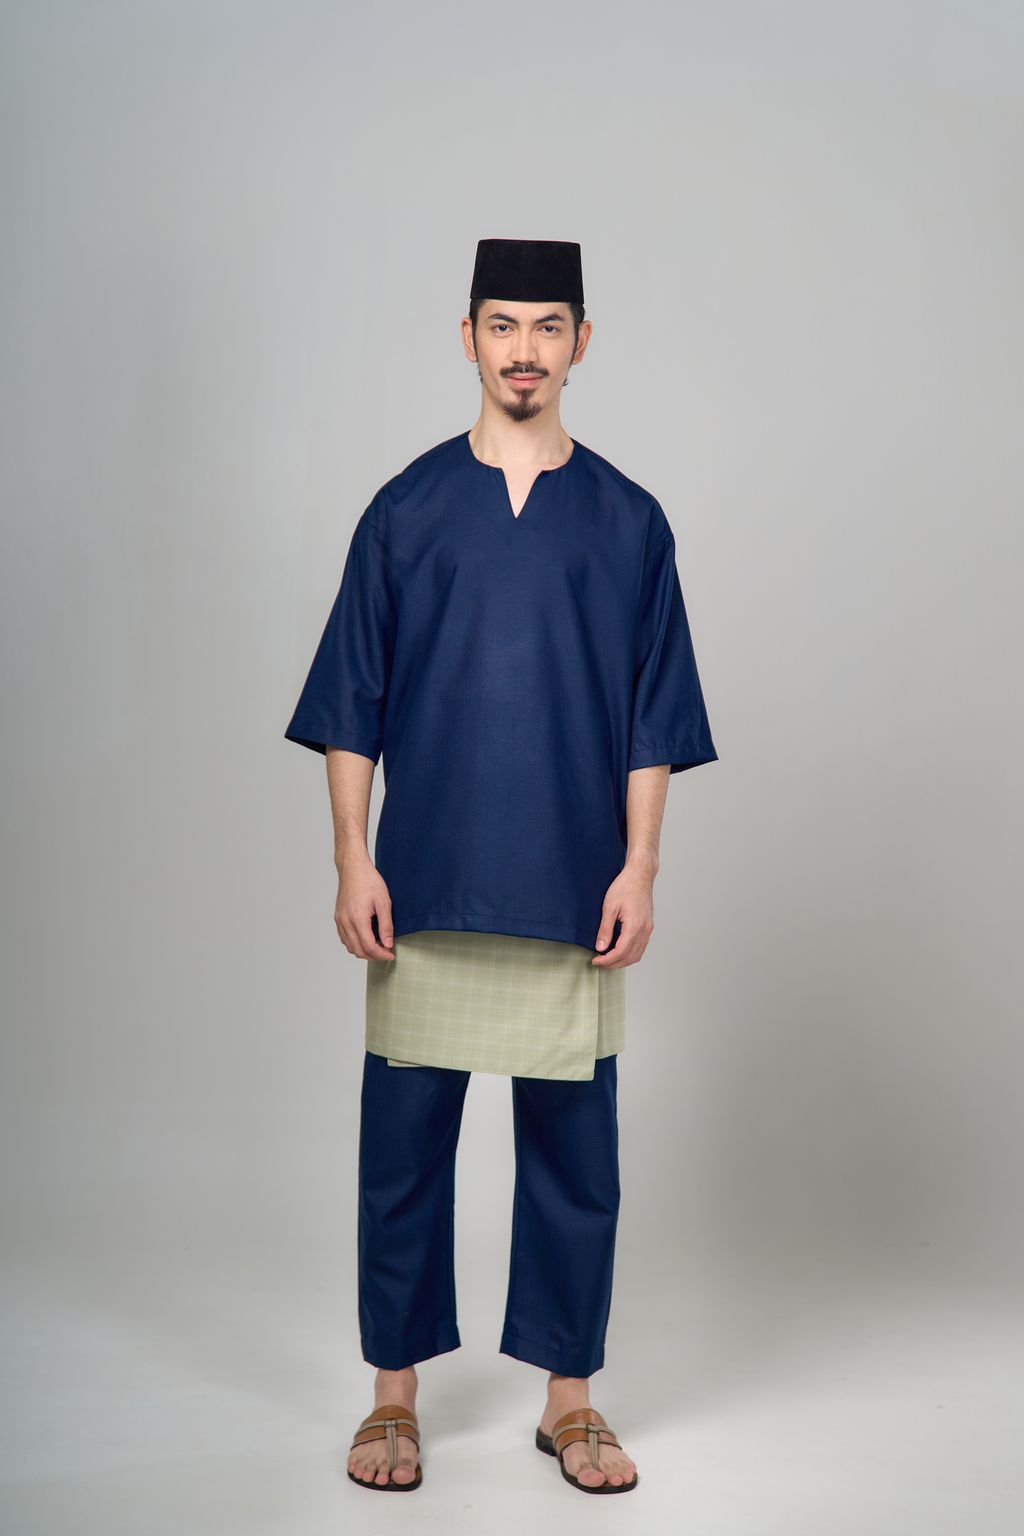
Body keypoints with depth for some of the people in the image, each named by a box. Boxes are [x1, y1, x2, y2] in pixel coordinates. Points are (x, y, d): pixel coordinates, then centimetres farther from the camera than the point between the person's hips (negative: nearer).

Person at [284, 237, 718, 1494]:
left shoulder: (627, 522, 6)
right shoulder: (406, 510, 5)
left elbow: (652, 719, 5)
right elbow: (351, 701, 4)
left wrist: (639, 868, -3)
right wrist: (352, 859, -4)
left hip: (574, 890, 1)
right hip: (425, 883, 0)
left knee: (573, 1147, 6)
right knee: (403, 1141, 5)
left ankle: (568, 1399, 21)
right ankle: (396, 1393, 21)